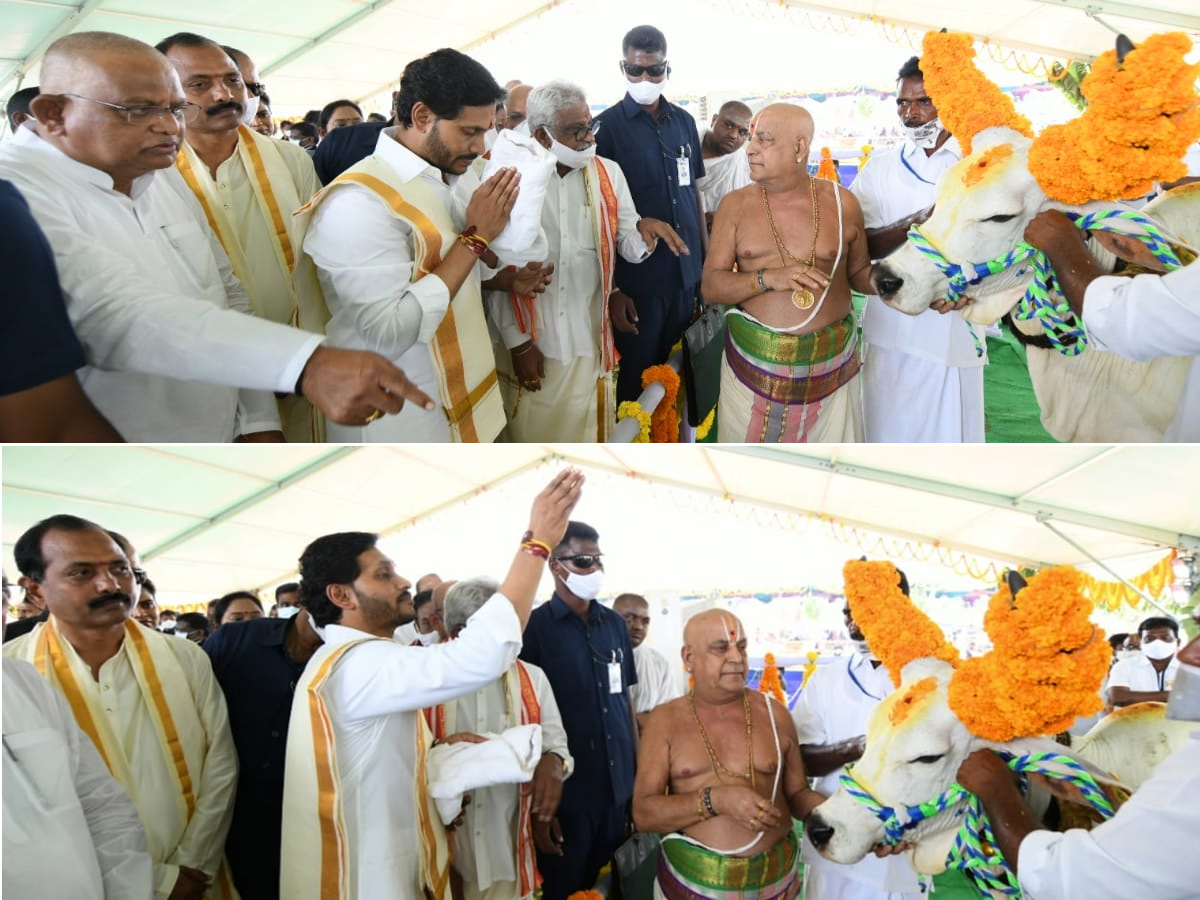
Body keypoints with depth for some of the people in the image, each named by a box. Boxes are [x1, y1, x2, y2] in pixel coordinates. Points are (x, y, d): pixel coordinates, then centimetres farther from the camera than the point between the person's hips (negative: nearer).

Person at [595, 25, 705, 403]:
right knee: (637, 378, 6)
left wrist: (707, 253, 12)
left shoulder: (684, 122, 7)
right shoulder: (607, 126, -6)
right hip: (637, 276, -4)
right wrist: (612, 288, -11)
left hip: (686, 272, 4)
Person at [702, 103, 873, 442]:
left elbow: (859, 273, 10)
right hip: (753, 363, 0)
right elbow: (711, 287, -4)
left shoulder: (841, 203, 1)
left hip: (830, 364, 1)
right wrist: (768, 278, -20)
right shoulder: (735, 205, 0)